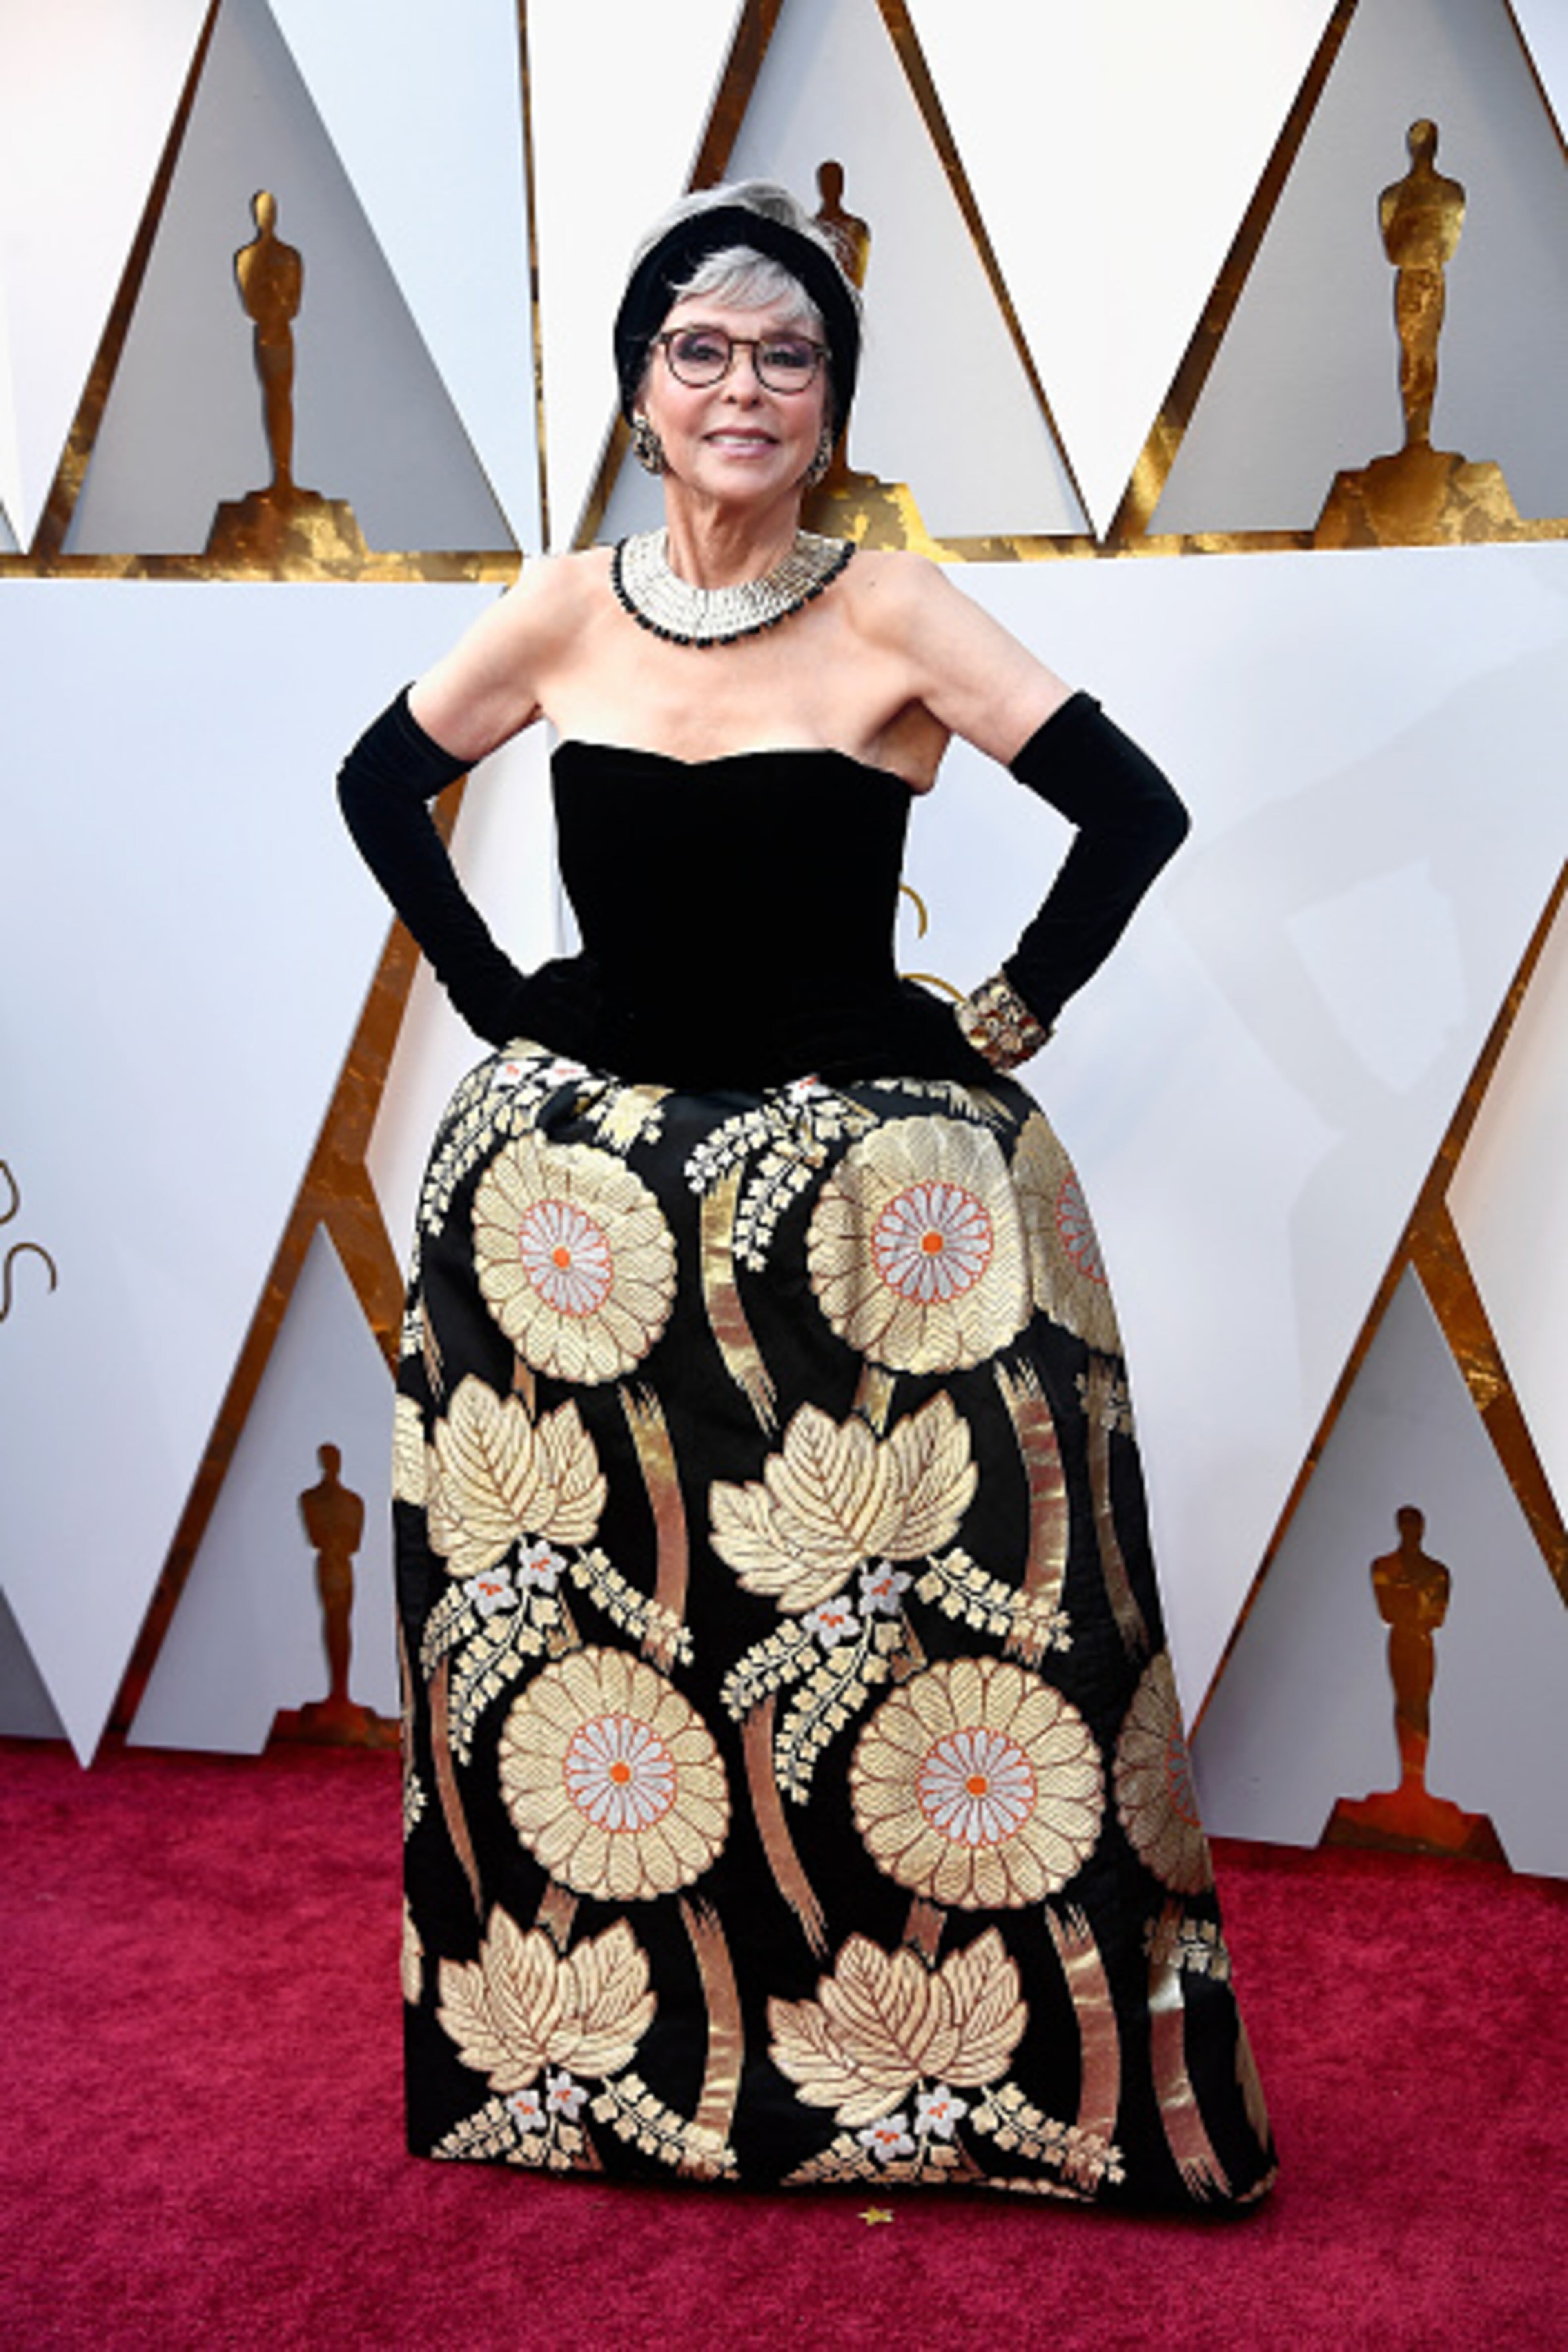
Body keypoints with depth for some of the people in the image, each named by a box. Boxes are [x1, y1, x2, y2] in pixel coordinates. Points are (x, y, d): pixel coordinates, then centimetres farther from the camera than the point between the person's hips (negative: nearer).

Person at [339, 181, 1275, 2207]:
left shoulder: (891, 614, -6)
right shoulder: (565, 612, 4)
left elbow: (1136, 810, -9)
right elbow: (380, 782, 17)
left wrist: (1007, 1020, -5)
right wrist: (497, 998, 10)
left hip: (862, 1196, -2)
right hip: (586, 1191, 3)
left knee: (918, 1618, -2)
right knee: (560, 1617, 7)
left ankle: (1000, 2072, 18)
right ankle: (557, 2049, 28)